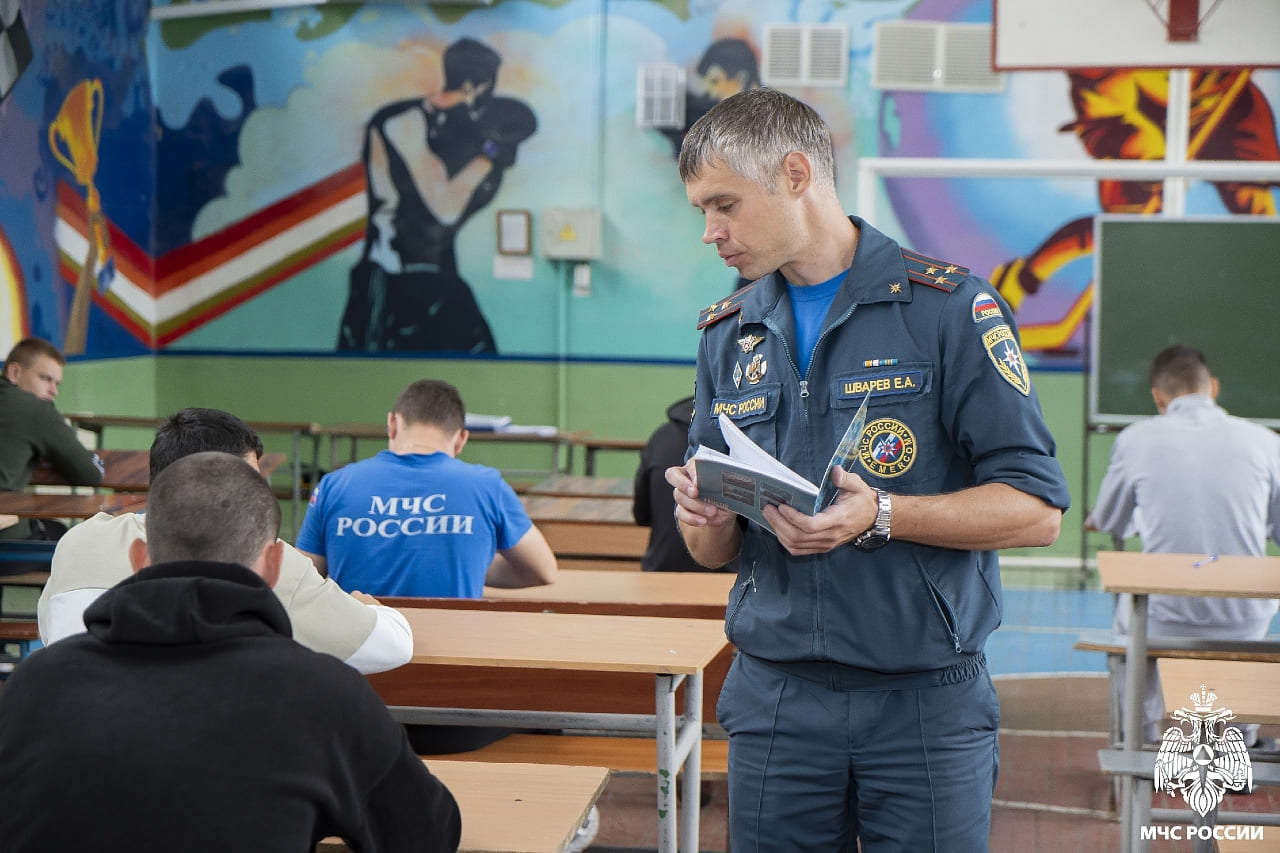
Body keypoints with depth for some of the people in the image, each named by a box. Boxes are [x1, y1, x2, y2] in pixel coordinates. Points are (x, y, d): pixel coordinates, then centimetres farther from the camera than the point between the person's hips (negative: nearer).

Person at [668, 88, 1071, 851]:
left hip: (926, 702, -4)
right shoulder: (728, 334, 11)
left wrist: (881, 516, -21)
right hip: (774, 699, 4)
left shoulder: (948, 308, -5)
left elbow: (1038, 510, -10)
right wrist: (704, 517, -9)